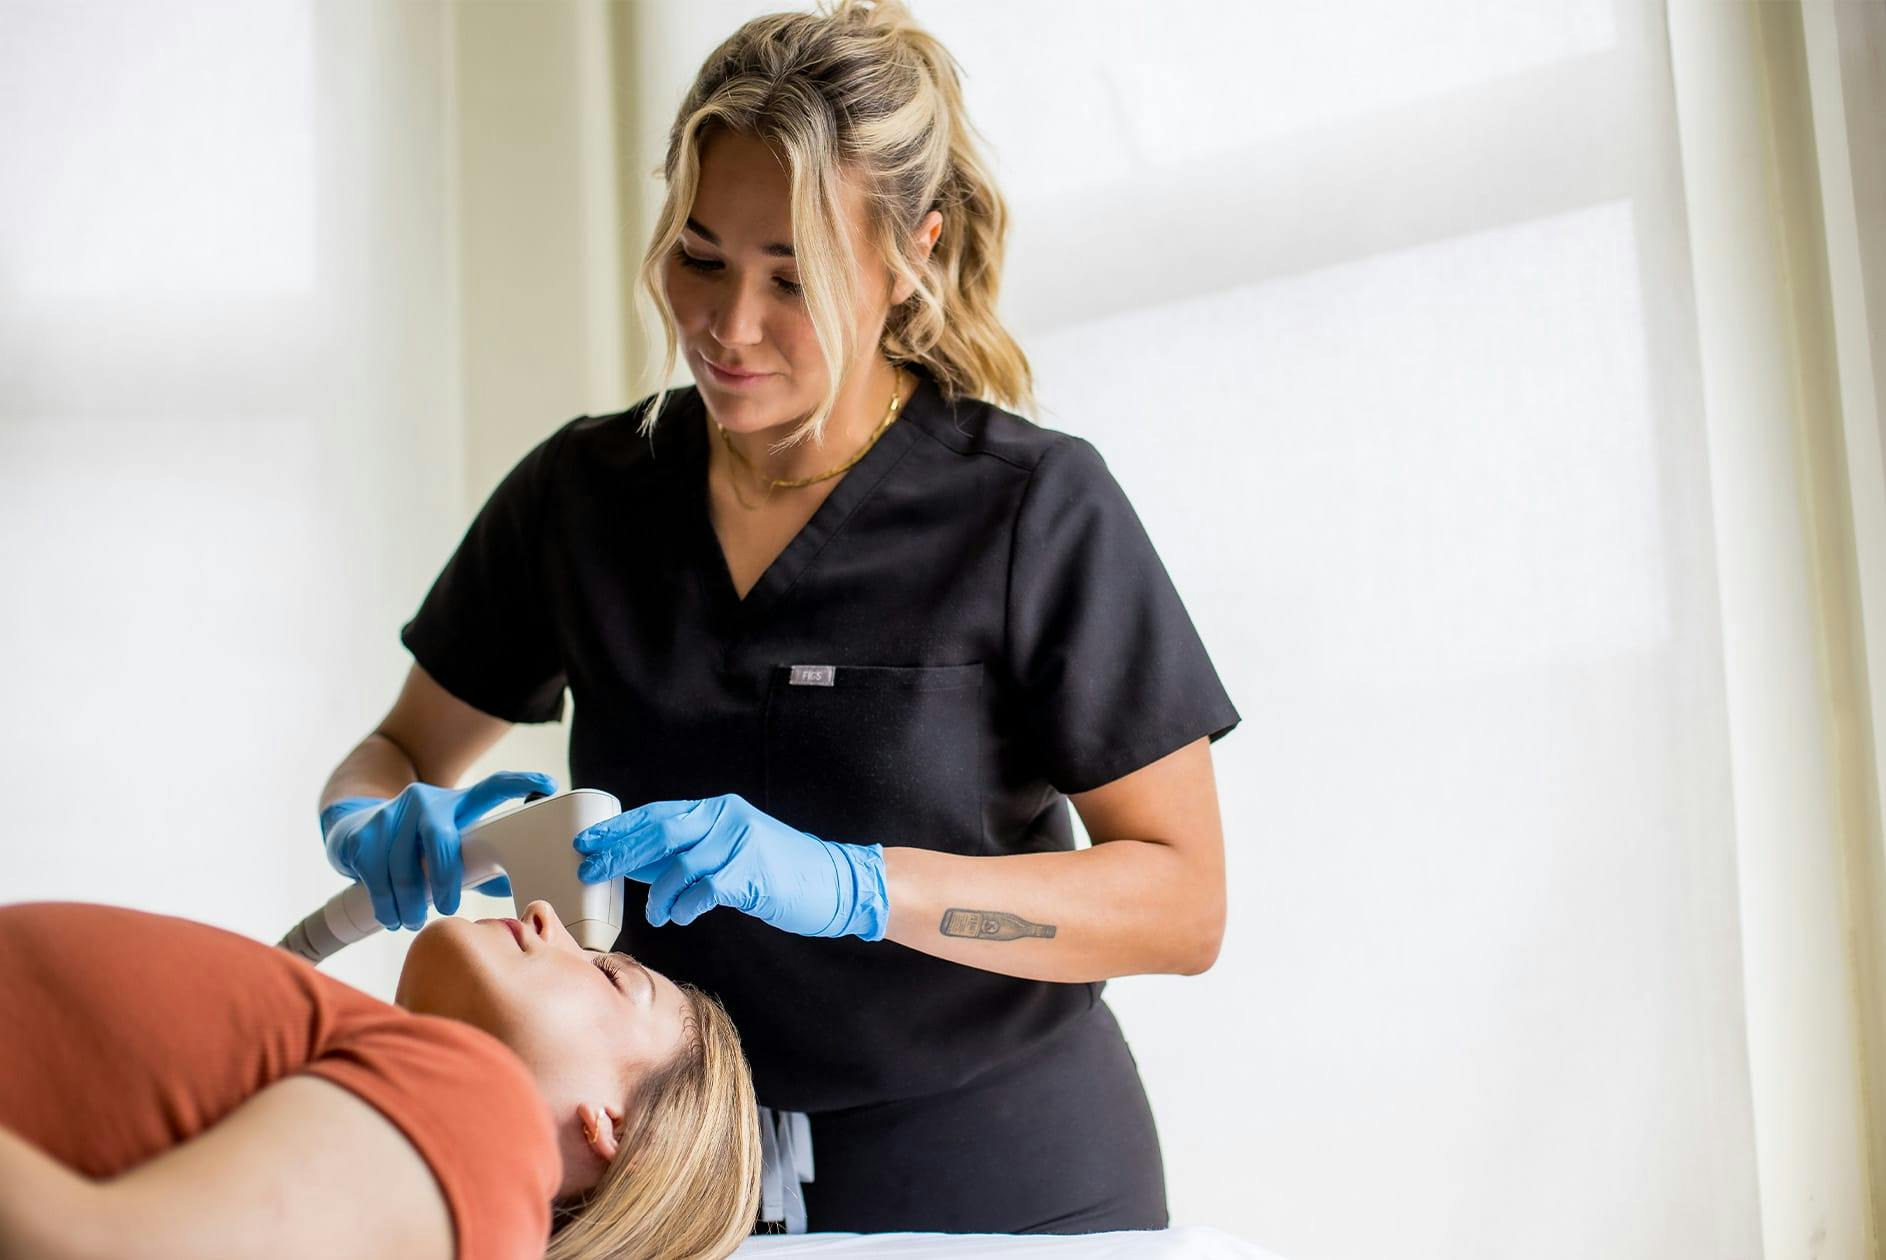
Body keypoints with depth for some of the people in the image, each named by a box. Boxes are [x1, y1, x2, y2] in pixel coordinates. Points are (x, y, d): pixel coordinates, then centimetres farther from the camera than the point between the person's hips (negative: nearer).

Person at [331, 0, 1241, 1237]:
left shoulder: (1036, 506, -14)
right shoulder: (583, 493, -2)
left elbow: (1183, 902, -15)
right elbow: (399, 753, 10)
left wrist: (848, 886, -28)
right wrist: (380, 829, -14)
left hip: (996, 1184, -3)